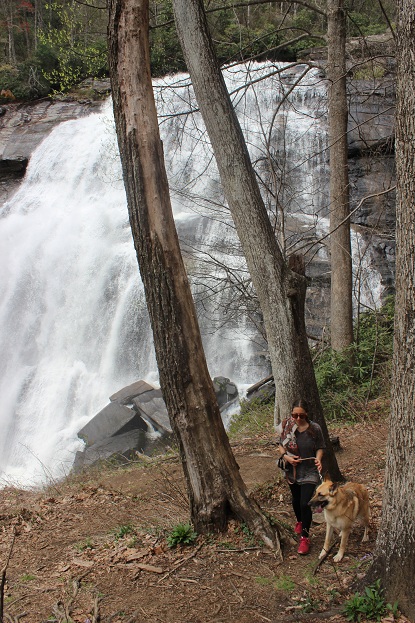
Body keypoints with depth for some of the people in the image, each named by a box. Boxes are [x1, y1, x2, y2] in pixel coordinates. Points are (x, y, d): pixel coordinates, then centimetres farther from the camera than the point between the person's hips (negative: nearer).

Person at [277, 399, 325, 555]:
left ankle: (305, 537, 7)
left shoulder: (315, 429, -16)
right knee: (296, 500, 24)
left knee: (305, 504, -10)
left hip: (309, 472, -3)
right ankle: (299, 521, 54)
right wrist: (286, 456, -16)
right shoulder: (286, 426, -11)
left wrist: (318, 459, -22)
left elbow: (320, 447, -3)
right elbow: (281, 445, 2)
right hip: (292, 471, 3)